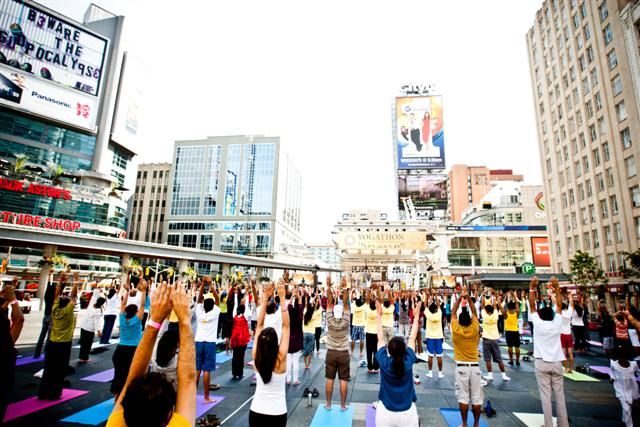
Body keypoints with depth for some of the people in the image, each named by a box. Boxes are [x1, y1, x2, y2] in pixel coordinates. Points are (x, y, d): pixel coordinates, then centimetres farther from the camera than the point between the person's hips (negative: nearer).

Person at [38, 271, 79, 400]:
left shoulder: (55, 310, -3)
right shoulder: (68, 311, -15)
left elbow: (57, 295, 5)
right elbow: (74, 296, -17)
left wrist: (61, 281, 6)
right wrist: (76, 281, -11)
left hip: (52, 343, 5)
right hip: (64, 345, -5)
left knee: (48, 369, 14)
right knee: (60, 371, 5)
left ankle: (43, 393, 21)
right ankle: (54, 394, 10)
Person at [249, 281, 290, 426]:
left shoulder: (256, 357, -14)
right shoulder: (280, 358, -21)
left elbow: (259, 325, -12)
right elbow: (285, 326, -20)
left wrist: (265, 298, -13)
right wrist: (282, 297, -21)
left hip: (256, 412, 2)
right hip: (277, 414, -2)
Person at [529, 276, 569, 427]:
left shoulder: (538, 324, -8)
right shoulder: (557, 324, -3)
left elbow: (532, 306, -8)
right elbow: (559, 306, 3)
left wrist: (532, 288, -9)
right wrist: (556, 288, 2)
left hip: (542, 363, -3)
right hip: (556, 363, 3)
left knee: (545, 396, 2)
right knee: (560, 396, 11)